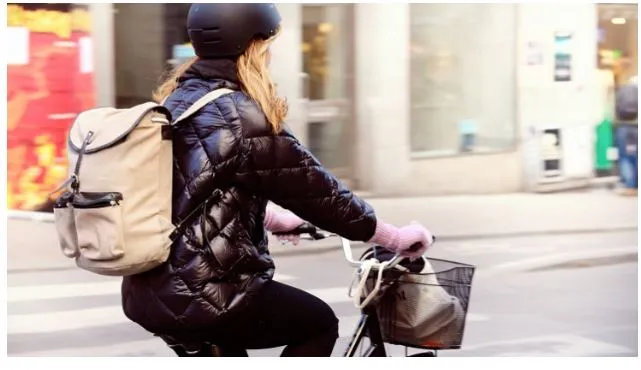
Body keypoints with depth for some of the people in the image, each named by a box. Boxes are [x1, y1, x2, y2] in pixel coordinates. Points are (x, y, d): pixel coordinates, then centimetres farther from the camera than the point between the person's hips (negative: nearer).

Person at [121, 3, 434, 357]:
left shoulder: (176, 102, 11)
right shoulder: (240, 118, -15)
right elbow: (315, 190, -10)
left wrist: (273, 219, 39)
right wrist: (396, 237, 1)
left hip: (146, 293, 9)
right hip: (200, 298, -8)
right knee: (319, 323, 11)